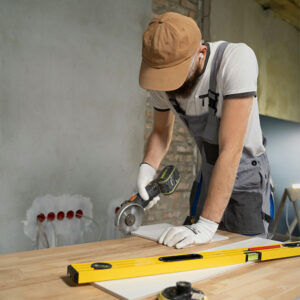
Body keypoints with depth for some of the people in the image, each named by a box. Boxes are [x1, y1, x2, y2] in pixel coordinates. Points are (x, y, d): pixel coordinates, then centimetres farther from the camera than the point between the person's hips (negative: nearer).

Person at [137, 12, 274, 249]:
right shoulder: (162, 76, -13)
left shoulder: (236, 59, -30)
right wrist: (147, 168, -18)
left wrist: (207, 224, -36)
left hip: (247, 176, -4)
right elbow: (161, 131, 2)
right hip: (208, 175, 5)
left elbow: (231, 149, -35)